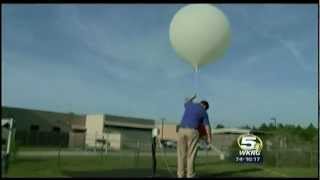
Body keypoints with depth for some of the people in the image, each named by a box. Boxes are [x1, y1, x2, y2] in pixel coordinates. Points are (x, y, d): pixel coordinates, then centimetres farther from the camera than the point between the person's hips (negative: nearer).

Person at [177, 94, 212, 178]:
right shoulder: (204, 112, 7)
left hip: (181, 130, 4)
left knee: (181, 153, 6)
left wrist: (192, 97, 62)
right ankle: (190, 174, 3)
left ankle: (181, 174, 7)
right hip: (192, 132, -3)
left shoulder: (190, 105, 17)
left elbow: (186, 102, 43)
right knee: (191, 154, 2)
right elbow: (207, 127, 5)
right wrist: (209, 138, 15)